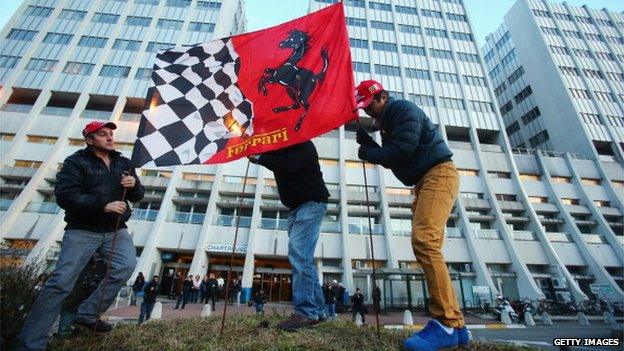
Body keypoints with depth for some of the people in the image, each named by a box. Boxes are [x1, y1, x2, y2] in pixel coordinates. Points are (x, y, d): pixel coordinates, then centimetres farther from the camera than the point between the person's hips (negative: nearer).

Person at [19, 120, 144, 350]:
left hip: (116, 230, 4)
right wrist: (103, 206, -23)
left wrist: (134, 185, -10)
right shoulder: (76, 162, -1)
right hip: (82, 230, -3)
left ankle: (87, 315, 1)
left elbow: (137, 197, 13)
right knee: (61, 282, -7)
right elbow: (65, 196, -14)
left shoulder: (123, 163, 12)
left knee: (126, 266, -17)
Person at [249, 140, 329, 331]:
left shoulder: (303, 146, -6)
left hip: (312, 203, -8)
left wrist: (259, 158, -14)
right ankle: (317, 310, 11)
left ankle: (306, 311, -17)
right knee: (303, 257, 5)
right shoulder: (278, 149, 20)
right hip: (295, 207, 9)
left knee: (298, 252, -20)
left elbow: (287, 165, -21)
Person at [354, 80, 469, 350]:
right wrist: (369, 144, 8)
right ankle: (455, 325, 4)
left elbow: (402, 150, -18)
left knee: (423, 241, -24)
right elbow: (391, 158, 18)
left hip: (438, 174, -10)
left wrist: (367, 153, -6)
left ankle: (446, 324, -20)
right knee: (426, 246, 1)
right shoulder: (388, 122, 23)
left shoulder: (403, 109, -5)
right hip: (424, 181, 10)